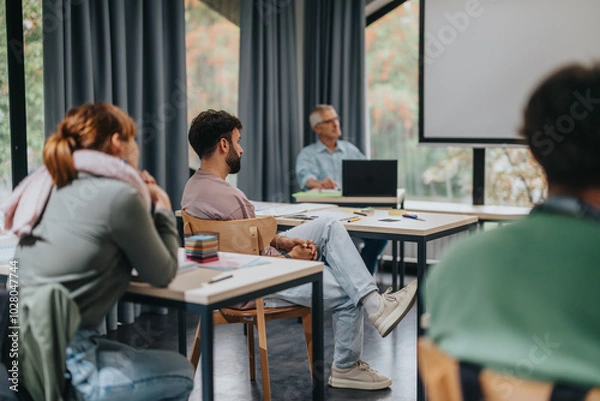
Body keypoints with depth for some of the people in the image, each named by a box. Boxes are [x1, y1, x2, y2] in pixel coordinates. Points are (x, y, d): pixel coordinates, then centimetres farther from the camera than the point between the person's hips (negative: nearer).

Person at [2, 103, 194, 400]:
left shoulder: (55, 188, 8)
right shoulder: (119, 195, -14)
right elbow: (162, 274, -2)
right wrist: (163, 207, 12)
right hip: (58, 373, -8)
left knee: (131, 358, 32)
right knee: (181, 372, 15)